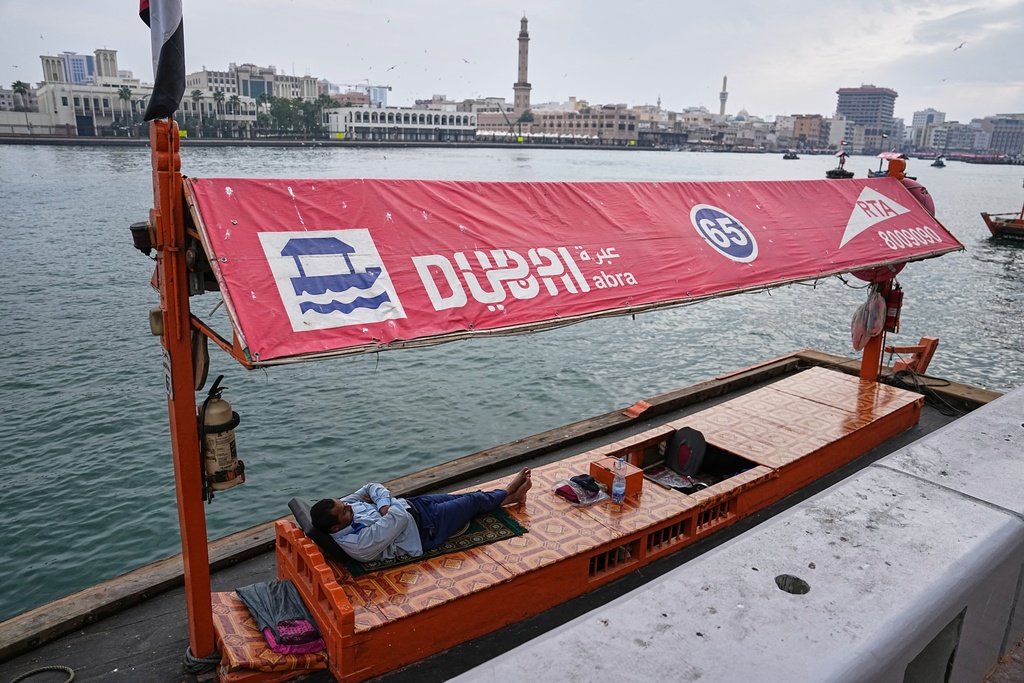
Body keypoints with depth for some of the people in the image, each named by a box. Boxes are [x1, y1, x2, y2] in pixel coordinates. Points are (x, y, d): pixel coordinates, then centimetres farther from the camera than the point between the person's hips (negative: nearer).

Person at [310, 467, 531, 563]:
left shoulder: (340, 507, -13)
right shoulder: (362, 543, -36)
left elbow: (373, 487, -3)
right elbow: (400, 518, -35)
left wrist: (383, 504, -20)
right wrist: (386, 507, -18)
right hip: (424, 528, -7)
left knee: (461, 498, 18)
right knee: (473, 501, 7)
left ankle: (506, 497, 42)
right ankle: (507, 494, 38)